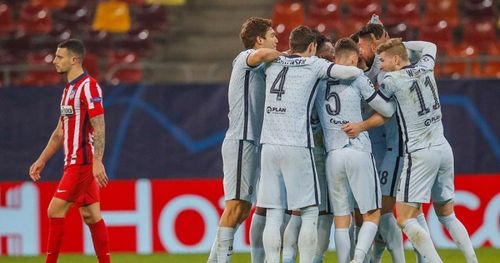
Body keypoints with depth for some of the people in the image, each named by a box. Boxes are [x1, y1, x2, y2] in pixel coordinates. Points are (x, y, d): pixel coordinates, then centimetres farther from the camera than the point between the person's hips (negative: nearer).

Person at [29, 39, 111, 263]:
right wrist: (42, 160, 21)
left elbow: (99, 127, -18)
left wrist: (97, 162, -25)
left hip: (83, 162, -9)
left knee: (56, 210, -10)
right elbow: (60, 132, 23)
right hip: (73, 162, 9)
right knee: (91, 215, 7)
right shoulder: (69, 89, 17)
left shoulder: (88, 87, -12)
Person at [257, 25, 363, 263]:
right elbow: (349, 72, -8)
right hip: (298, 146, -5)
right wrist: (362, 73, 12)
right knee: (309, 212, 1)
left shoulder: (274, 65, 15)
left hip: (269, 145, 5)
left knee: (273, 215, 4)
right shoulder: (313, 65, 1)